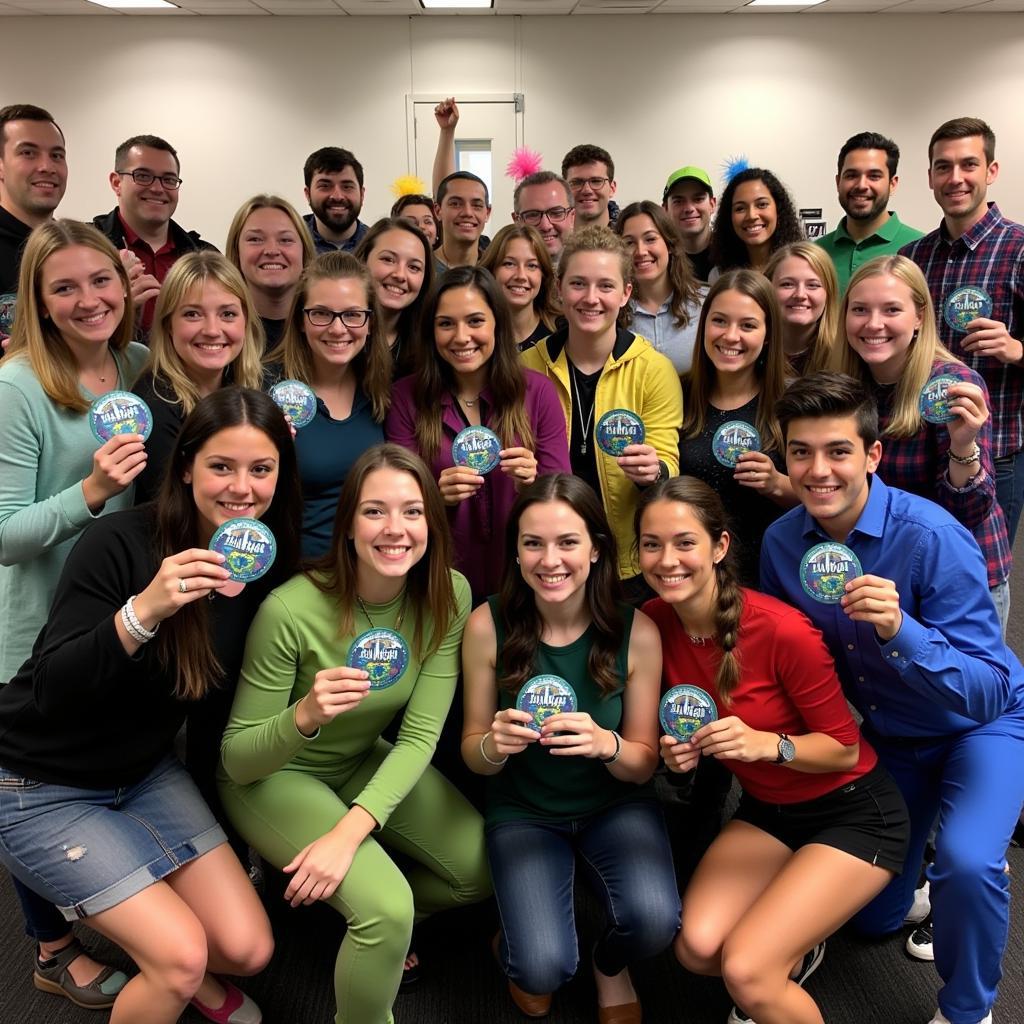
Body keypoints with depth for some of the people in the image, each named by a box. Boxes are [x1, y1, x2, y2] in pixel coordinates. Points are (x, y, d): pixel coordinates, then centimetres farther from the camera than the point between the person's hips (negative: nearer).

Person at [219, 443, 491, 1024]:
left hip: (366, 763, 5)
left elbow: (420, 736, -16)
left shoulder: (448, 596, -17)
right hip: (275, 777, -5)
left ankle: (371, 918, 22)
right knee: (387, 906, -25)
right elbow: (238, 762, -19)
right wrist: (304, 715, -40)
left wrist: (351, 829, -30)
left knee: (488, 867, -5)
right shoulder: (292, 609, -29)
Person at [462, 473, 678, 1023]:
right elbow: (472, 753, -5)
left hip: (616, 806, 1)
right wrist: (494, 745, -29)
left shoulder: (636, 632, -17)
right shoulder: (488, 626, -17)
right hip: (524, 810, 0)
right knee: (544, 969, -21)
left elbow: (642, 765, -7)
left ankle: (610, 967, 13)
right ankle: (522, 951, 20)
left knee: (653, 919, -27)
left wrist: (605, 744, -30)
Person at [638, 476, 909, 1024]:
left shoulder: (782, 629, -28)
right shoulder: (654, 622, -11)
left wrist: (768, 744, -34)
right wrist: (678, 749, -17)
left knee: (744, 971, -21)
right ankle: (794, 950, 16)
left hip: (853, 812, -5)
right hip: (766, 810, 6)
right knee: (698, 947, -14)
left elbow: (845, 748, -16)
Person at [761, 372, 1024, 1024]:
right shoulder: (782, 542, -15)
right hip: (886, 735, 5)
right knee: (874, 917, 15)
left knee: (967, 862, -33)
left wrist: (899, 631, -49)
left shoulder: (932, 538, -31)